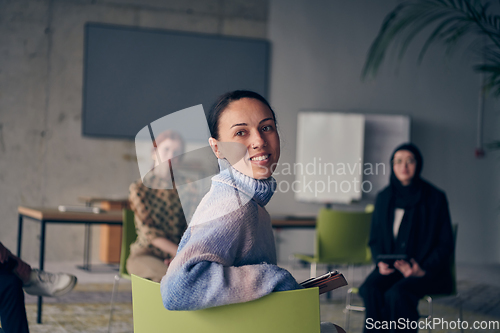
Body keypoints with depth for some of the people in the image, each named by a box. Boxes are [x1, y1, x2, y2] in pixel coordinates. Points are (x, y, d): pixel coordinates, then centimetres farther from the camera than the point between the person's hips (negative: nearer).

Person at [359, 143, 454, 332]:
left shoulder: (435, 198, -1)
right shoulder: (384, 198, 10)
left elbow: (445, 244, -1)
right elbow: (375, 239, 16)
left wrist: (424, 270, -15)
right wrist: (380, 262, -5)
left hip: (428, 272, -3)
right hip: (391, 269, 3)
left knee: (396, 294, -33)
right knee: (370, 290, -29)